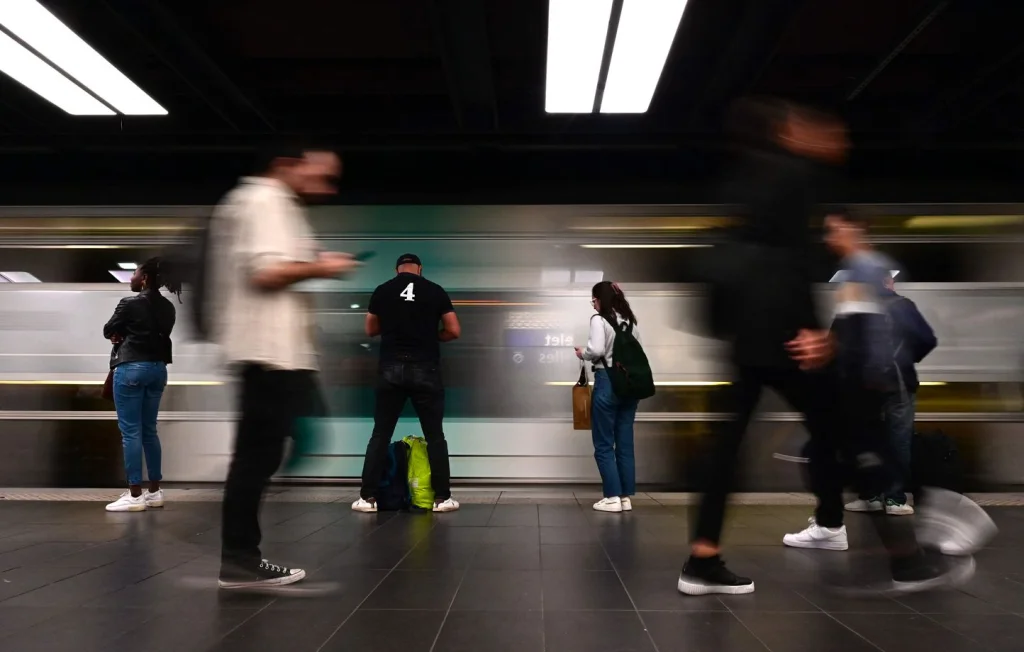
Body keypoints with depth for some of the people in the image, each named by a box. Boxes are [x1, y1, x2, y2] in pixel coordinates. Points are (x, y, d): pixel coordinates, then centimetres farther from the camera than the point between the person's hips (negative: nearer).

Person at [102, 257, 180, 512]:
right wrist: (130, 335, 5)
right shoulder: (167, 307, 7)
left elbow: (108, 331, 0)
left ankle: (135, 496, 2)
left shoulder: (130, 304, -11)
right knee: (149, 430, 13)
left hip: (131, 368, -7)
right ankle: (155, 491, 17)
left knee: (131, 432, -1)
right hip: (158, 368, 7)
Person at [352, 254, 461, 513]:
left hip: (391, 369, 1)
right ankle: (442, 497, 11)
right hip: (425, 370, -1)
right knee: (435, 435, 8)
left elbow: (371, 330, 16)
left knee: (381, 434, 10)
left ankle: (367, 497, 12)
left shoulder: (381, 291, 5)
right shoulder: (436, 291, 2)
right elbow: (454, 331, 2)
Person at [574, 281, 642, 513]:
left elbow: (596, 350, -20)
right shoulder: (630, 321, 11)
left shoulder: (599, 320, -8)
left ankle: (613, 497, 5)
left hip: (607, 383, -6)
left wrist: (582, 354, -1)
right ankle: (626, 497, 15)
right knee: (625, 443, 11)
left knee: (604, 444, 4)